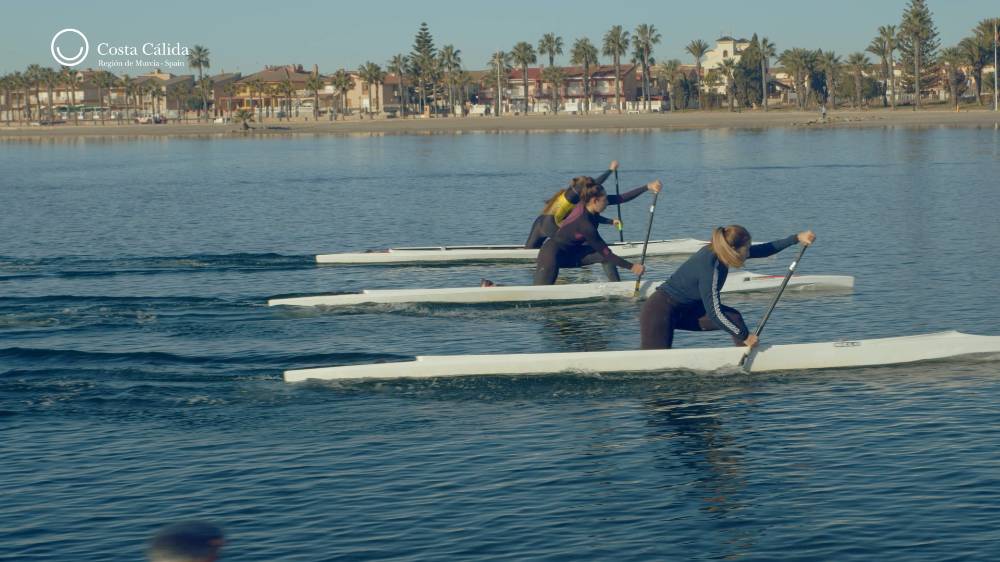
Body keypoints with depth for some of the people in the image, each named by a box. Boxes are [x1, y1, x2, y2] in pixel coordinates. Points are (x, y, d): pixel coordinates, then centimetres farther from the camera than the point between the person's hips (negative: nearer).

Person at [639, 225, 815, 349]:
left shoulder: (715, 252, -5)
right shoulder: (709, 268, -30)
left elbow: (762, 250, 6)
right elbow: (714, 314, -29)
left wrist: (796, 238, 4)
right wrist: (744, 336, -20)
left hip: (685, 310, 9)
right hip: (659, 311, -9)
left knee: (733, 318, -6)